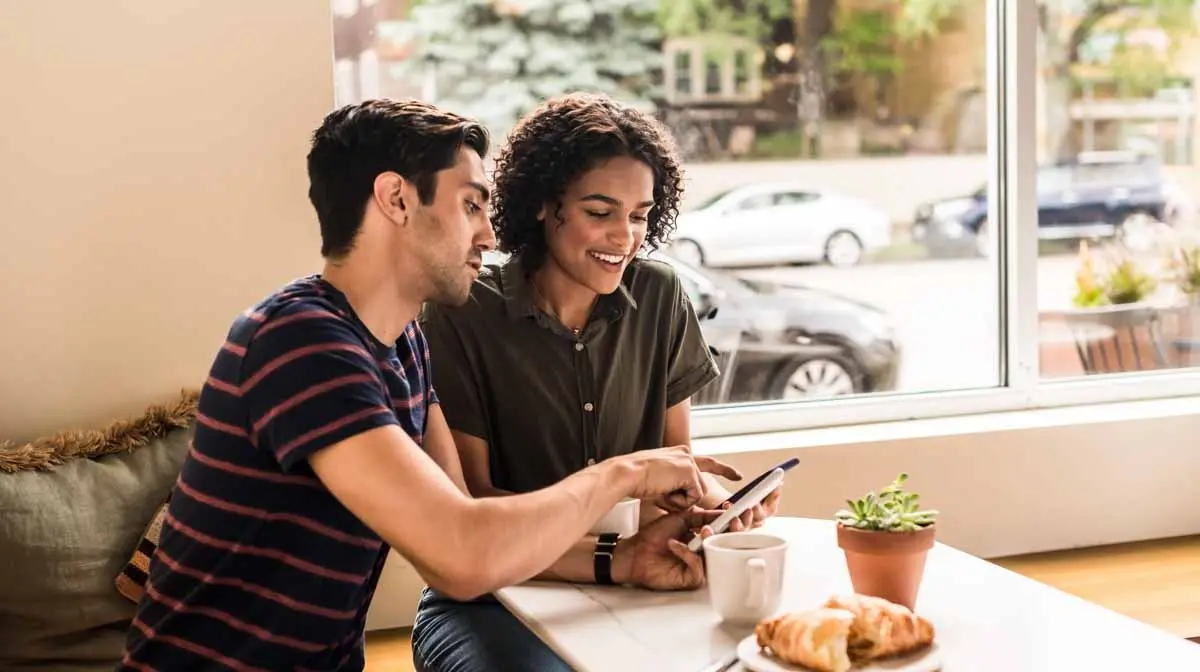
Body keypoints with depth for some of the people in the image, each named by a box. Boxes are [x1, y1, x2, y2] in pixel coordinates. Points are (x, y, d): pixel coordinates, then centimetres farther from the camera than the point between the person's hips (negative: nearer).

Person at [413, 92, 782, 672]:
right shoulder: (462, 316, -12)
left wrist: (713, 496, -16)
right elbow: (469, 502, -14)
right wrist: (615, 559, -28)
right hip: (489, 599, -5)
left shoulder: (660, 299, 2)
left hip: (628, 599, 5)